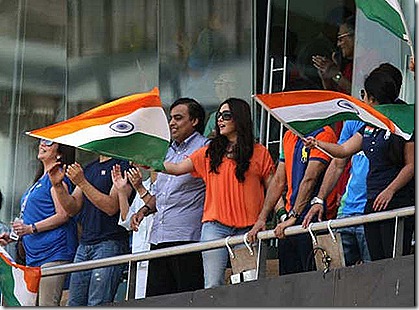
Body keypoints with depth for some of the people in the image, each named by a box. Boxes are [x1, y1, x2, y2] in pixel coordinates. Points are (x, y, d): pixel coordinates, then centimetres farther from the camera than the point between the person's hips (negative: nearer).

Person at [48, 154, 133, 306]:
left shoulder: (122, 166, -5)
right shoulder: (88, 168, 20)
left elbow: (112, 207, -15)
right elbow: (73, 208, 17)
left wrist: (82, 182, -17)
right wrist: (58, 185, 1)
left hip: (110, 244, -8)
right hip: (85, 244, 8)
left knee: (97, 306, -13)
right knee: (74, 304, 4)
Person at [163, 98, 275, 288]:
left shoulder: (259, 153, 9)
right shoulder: (210, 153, 16)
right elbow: (178, 169, 12)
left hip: (247, 228, -2)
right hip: (215, 227, 2)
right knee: (213, 285, -8)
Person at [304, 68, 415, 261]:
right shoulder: (369, 127, 18)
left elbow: (411, 165, -10)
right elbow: (343, 150, 26)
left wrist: (390, 190, -18)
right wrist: (318, 144, 13)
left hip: (397, 202, -8)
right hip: (372, 203, 8)